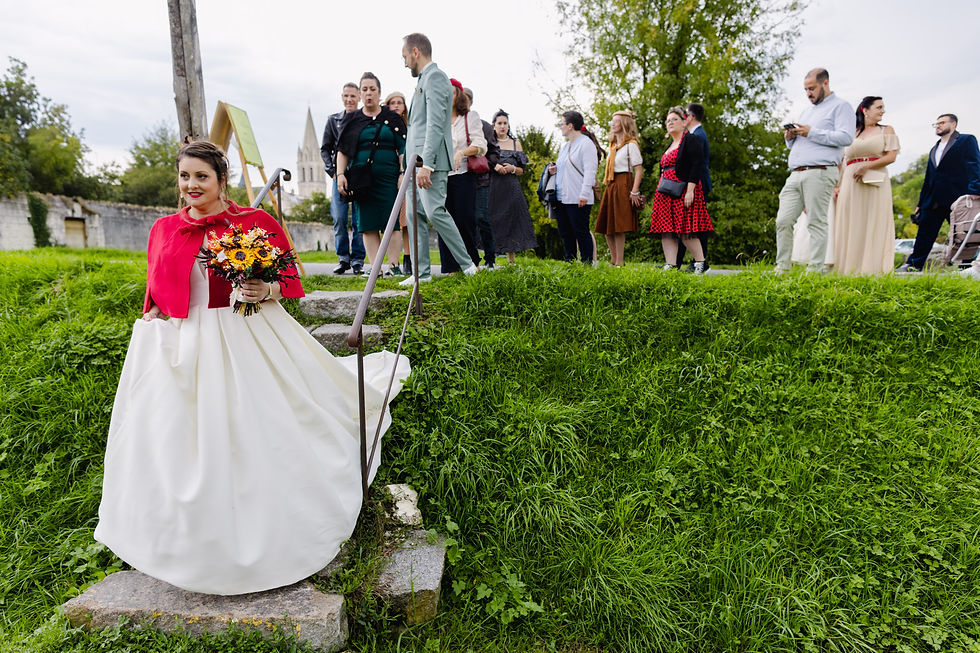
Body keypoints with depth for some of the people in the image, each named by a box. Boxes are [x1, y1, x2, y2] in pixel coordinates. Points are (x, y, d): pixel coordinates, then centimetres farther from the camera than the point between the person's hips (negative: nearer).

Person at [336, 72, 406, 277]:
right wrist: (340, 174, 0)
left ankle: (393, 266, -2)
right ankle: (376, 267, 2)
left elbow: (403, 149, 5)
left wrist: (403, 173, -6)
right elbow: (342, 150, 13)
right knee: (368, 225, -1)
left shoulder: (392, 118, 10)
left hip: (388, 178, -2)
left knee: (390, 223, -6)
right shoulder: (352, 120, 14)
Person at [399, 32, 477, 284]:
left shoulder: (435, 77, -7)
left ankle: (467, 265, -4)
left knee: (435, 212, -15)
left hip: (431, 160, -10)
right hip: (419, 160, 10)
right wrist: (413, 163, 19)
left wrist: (426, 164, -25)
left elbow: (435, 124, -18)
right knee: (415, 215, 6)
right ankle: (421, 272, 9)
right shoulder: (425, 78, 24)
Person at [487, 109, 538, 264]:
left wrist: (512, 168, -8)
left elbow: (522, 170, 13)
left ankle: (511, 257, 4)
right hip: (493, 187, -2)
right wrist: (494, 166, -14)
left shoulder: (516, 143, 13)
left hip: (511, 189, 2)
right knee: (493, 220, -7)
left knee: (512, 219, -2)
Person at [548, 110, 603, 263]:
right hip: (562, 197, 8)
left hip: (577, 199, -8)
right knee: (565, 233, 11)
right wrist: (553, 169, 7)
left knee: (581, 232, -5)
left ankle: (588, 263, 2)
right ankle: (569, 261, 20)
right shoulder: (565, 146, 21)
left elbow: (590, 171, -14)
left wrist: (584, 194, -22)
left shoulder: (586, 143, -5)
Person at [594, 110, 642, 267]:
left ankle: (619, 263, -3)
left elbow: (639, 170, -11)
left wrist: (634, 192, -18)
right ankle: (613, 261, 15)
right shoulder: (613, 145, 19)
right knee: (606, 226, 7)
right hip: (610, 186, 8)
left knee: (618, 227, -9)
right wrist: (608, 186, 13)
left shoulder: (630, 145, -5)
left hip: (623, 186, -8)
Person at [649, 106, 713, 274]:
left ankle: (700, 263, 1)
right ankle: (670, 266, 0)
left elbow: (696, 167, -12)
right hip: (665, 193, 8)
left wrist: (690, 191, -21)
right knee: (666, 231, 0)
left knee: (686, 230, -11)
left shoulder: (691, 140, -2)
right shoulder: (671, 145, 23)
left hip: (682, 190, -8)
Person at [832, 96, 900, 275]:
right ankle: (849, 269, 0)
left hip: (875, 183, -1)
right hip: (850, 184, 1)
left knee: (874, 225, -6)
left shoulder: (886, 131, 14)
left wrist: (867, 166, -13)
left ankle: (872, 268, -6)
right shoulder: (851, 135, 17)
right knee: (850, 226, -3)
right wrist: (837, 185, 3)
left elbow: (891, 157, 1)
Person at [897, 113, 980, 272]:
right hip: (933, 201, 6)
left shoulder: (966, 140, 4)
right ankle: (913, 265, 5)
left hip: (957, 199, -6)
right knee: (924, 234, 3)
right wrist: (921, 203, 16)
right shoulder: (934, 150, 23)